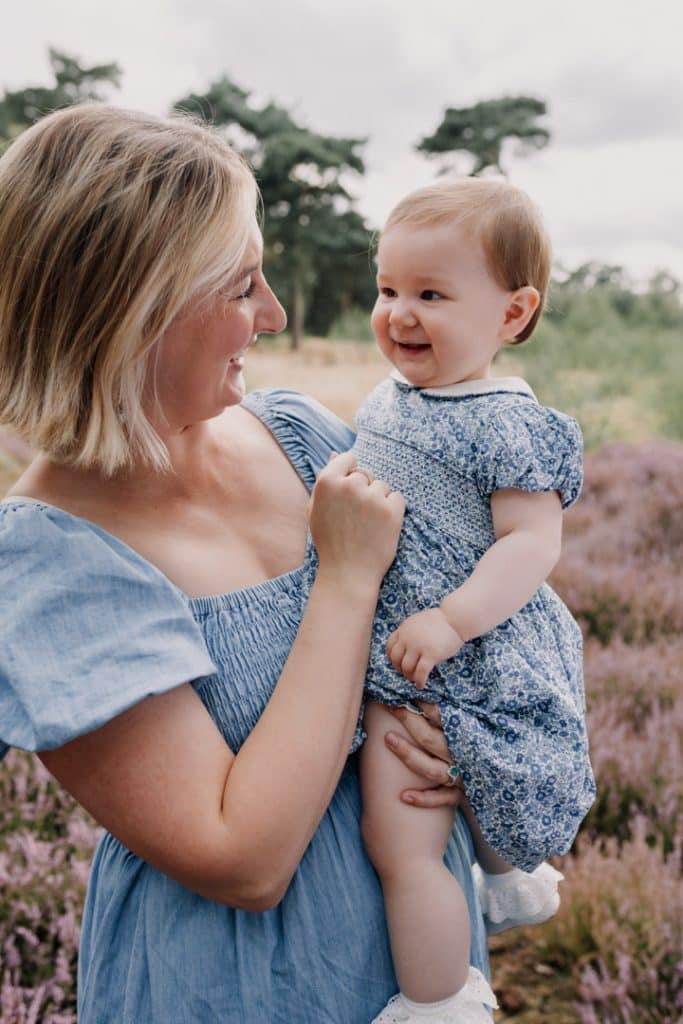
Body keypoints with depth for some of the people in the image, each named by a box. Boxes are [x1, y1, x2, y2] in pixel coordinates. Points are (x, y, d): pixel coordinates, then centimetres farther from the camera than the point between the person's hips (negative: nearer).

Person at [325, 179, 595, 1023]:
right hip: (384, 648, 10)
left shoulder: (504, 424, -20)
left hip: (452, 663, -10)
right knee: (473, 785, 31)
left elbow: (532, 542, -24)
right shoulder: (388, 397, 7)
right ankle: (515, 882, 58)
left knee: (398, 838, -7)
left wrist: (452, 620, -32)